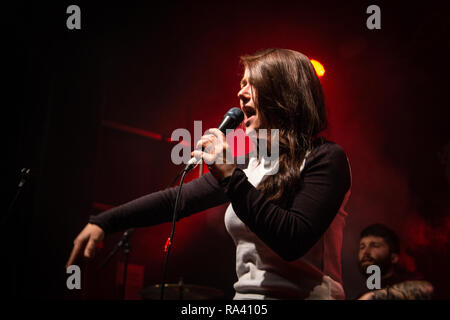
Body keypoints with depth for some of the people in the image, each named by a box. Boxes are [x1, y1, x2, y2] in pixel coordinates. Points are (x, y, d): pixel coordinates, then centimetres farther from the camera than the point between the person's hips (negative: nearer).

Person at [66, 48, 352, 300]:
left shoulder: (325, 158, -9)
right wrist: (103, 222, 7)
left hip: (301, 294, -5)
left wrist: (232, 178, -19)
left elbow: (294, 243, -19)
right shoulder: (249, 163, 10)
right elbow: (178, 199, 10)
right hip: (246, 293, 5)